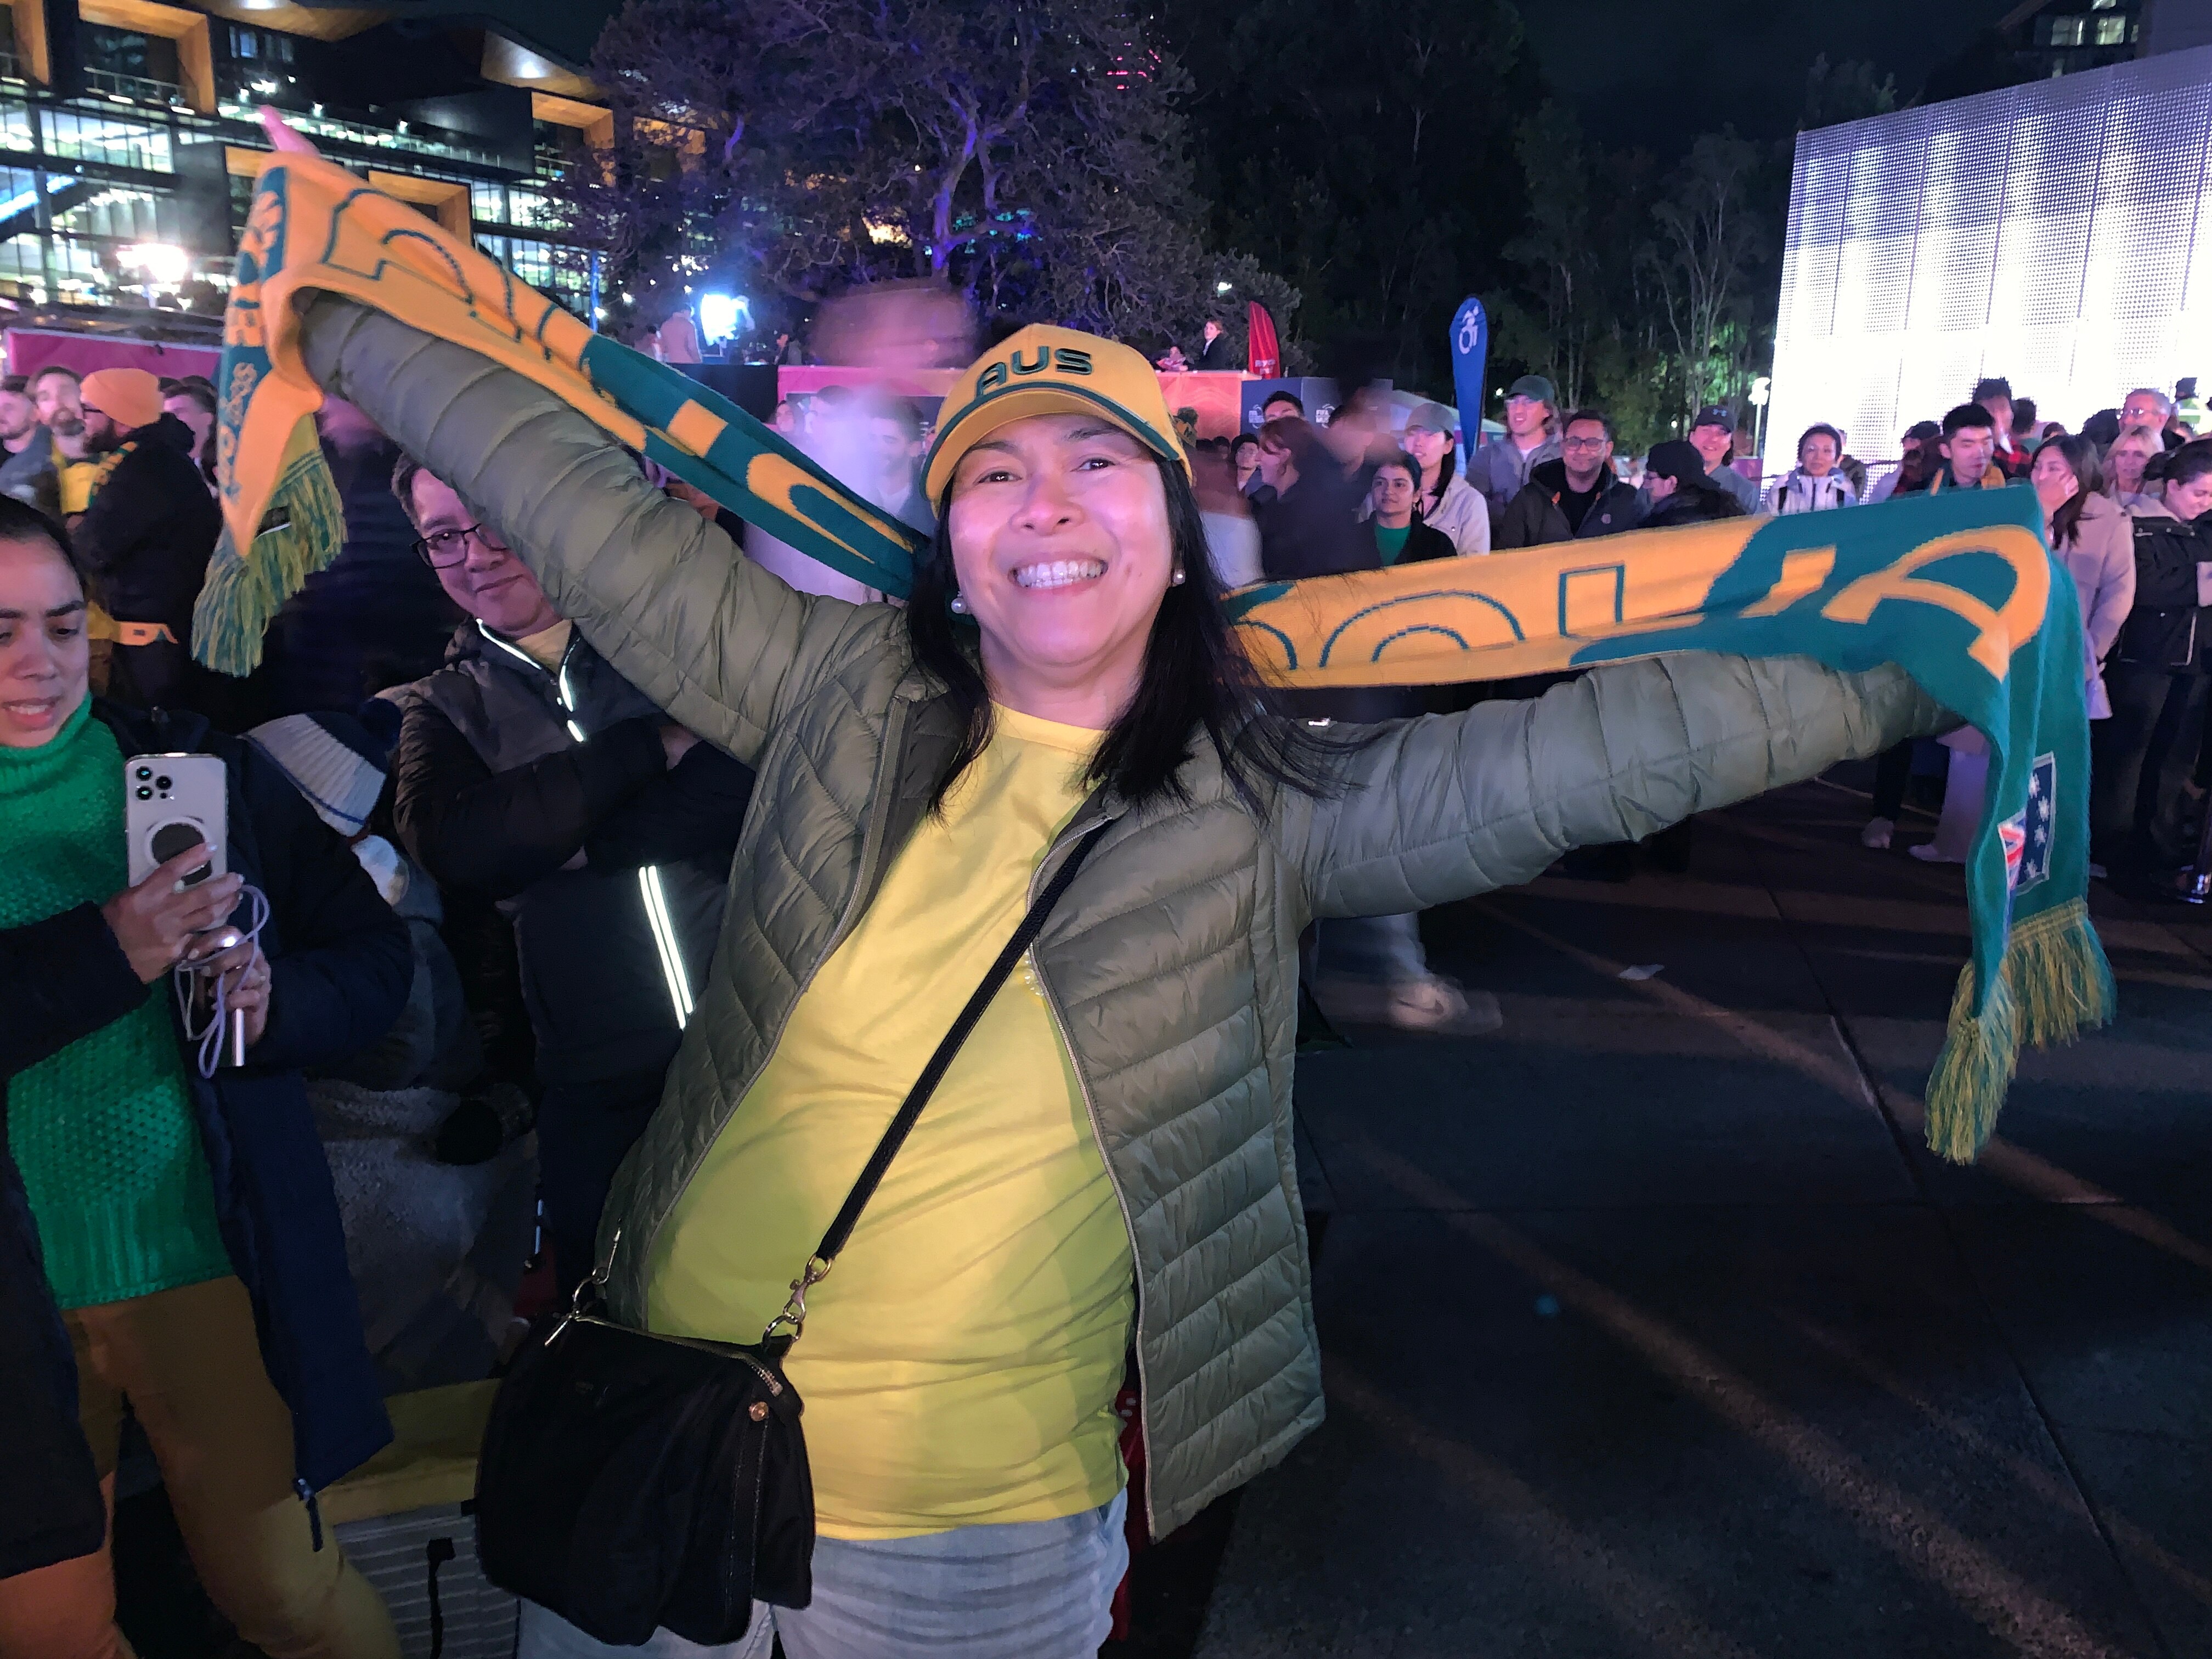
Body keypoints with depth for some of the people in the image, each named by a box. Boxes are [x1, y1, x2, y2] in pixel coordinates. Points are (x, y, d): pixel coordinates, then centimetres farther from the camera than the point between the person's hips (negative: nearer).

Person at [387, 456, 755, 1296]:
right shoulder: (443, 707, 11)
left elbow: (761, 778, -15)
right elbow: (451, 848, -11)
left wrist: (567, 840, -10)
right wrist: (655, 745, -12)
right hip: (603, 1098, 2)